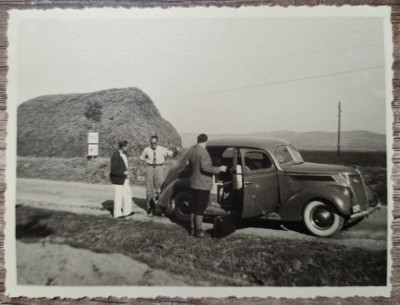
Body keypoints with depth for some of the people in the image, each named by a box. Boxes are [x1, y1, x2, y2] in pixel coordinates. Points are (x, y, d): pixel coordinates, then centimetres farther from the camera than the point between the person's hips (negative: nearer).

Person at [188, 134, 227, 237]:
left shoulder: (193, 152, 8)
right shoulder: (203, 152, -19)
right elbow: (205, 168, -25)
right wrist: (219, 169, -15)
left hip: (194, 184, 9)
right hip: (203, 184, -9)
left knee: (194, 207, 15)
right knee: (200, 208, -1)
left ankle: (192, 229, 24)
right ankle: (198, 231, 6)